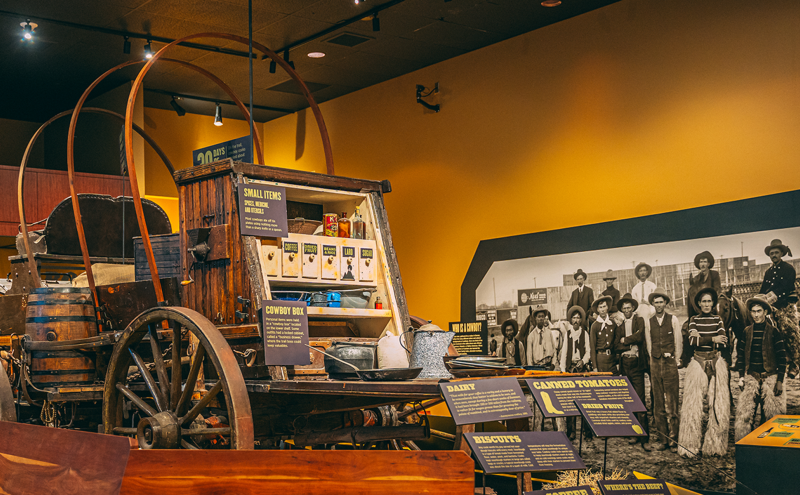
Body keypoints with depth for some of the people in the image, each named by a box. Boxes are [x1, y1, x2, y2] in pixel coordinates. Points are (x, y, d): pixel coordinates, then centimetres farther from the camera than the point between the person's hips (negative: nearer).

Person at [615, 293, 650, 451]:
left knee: (640, 400, -10)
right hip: (624, 365, 5)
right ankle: (634, 433, 15)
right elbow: (617, 348, 7)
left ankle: (644, 438, -9)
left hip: (636, 364, -5)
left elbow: (639, 336, -13)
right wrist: (631, 345, -8)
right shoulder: (620, 326, 16)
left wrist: (625, 340, -1)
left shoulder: (639, 320, 5)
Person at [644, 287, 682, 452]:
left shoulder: (673, 320, 2)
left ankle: (673, 440, 1)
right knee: (658, 406, 3)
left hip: (670, 363, -3)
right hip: (655, 364, 3)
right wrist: (654, 362, 10)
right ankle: (663, 440, 9)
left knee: (672, 404, -5)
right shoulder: (648, 322, 9)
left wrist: (676, 362, 3)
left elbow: (678, 342, 5)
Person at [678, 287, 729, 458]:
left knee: (718, 406, -2)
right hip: (698, 364, -1)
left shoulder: (718, 320, 8)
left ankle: (715, 446, 5)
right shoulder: (694, 320, 6)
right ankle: (689, 446, 1)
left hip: (716, 364, 1)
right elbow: (692, 341, -9)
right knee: (693, 406, -4)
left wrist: (701, 339, -11)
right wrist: (712, 339, -18)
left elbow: (723, 343, -4)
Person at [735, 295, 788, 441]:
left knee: (773, 413, -2)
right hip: (751, 377, 2)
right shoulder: (746, 332, 8)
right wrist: (741, 377, 5)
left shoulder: (773, 332, 0)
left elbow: (782, 358, -1)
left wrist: (780, 381, -6)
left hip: (770, 376, -2)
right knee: (745, 413, 0)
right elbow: (740, 356, 12)